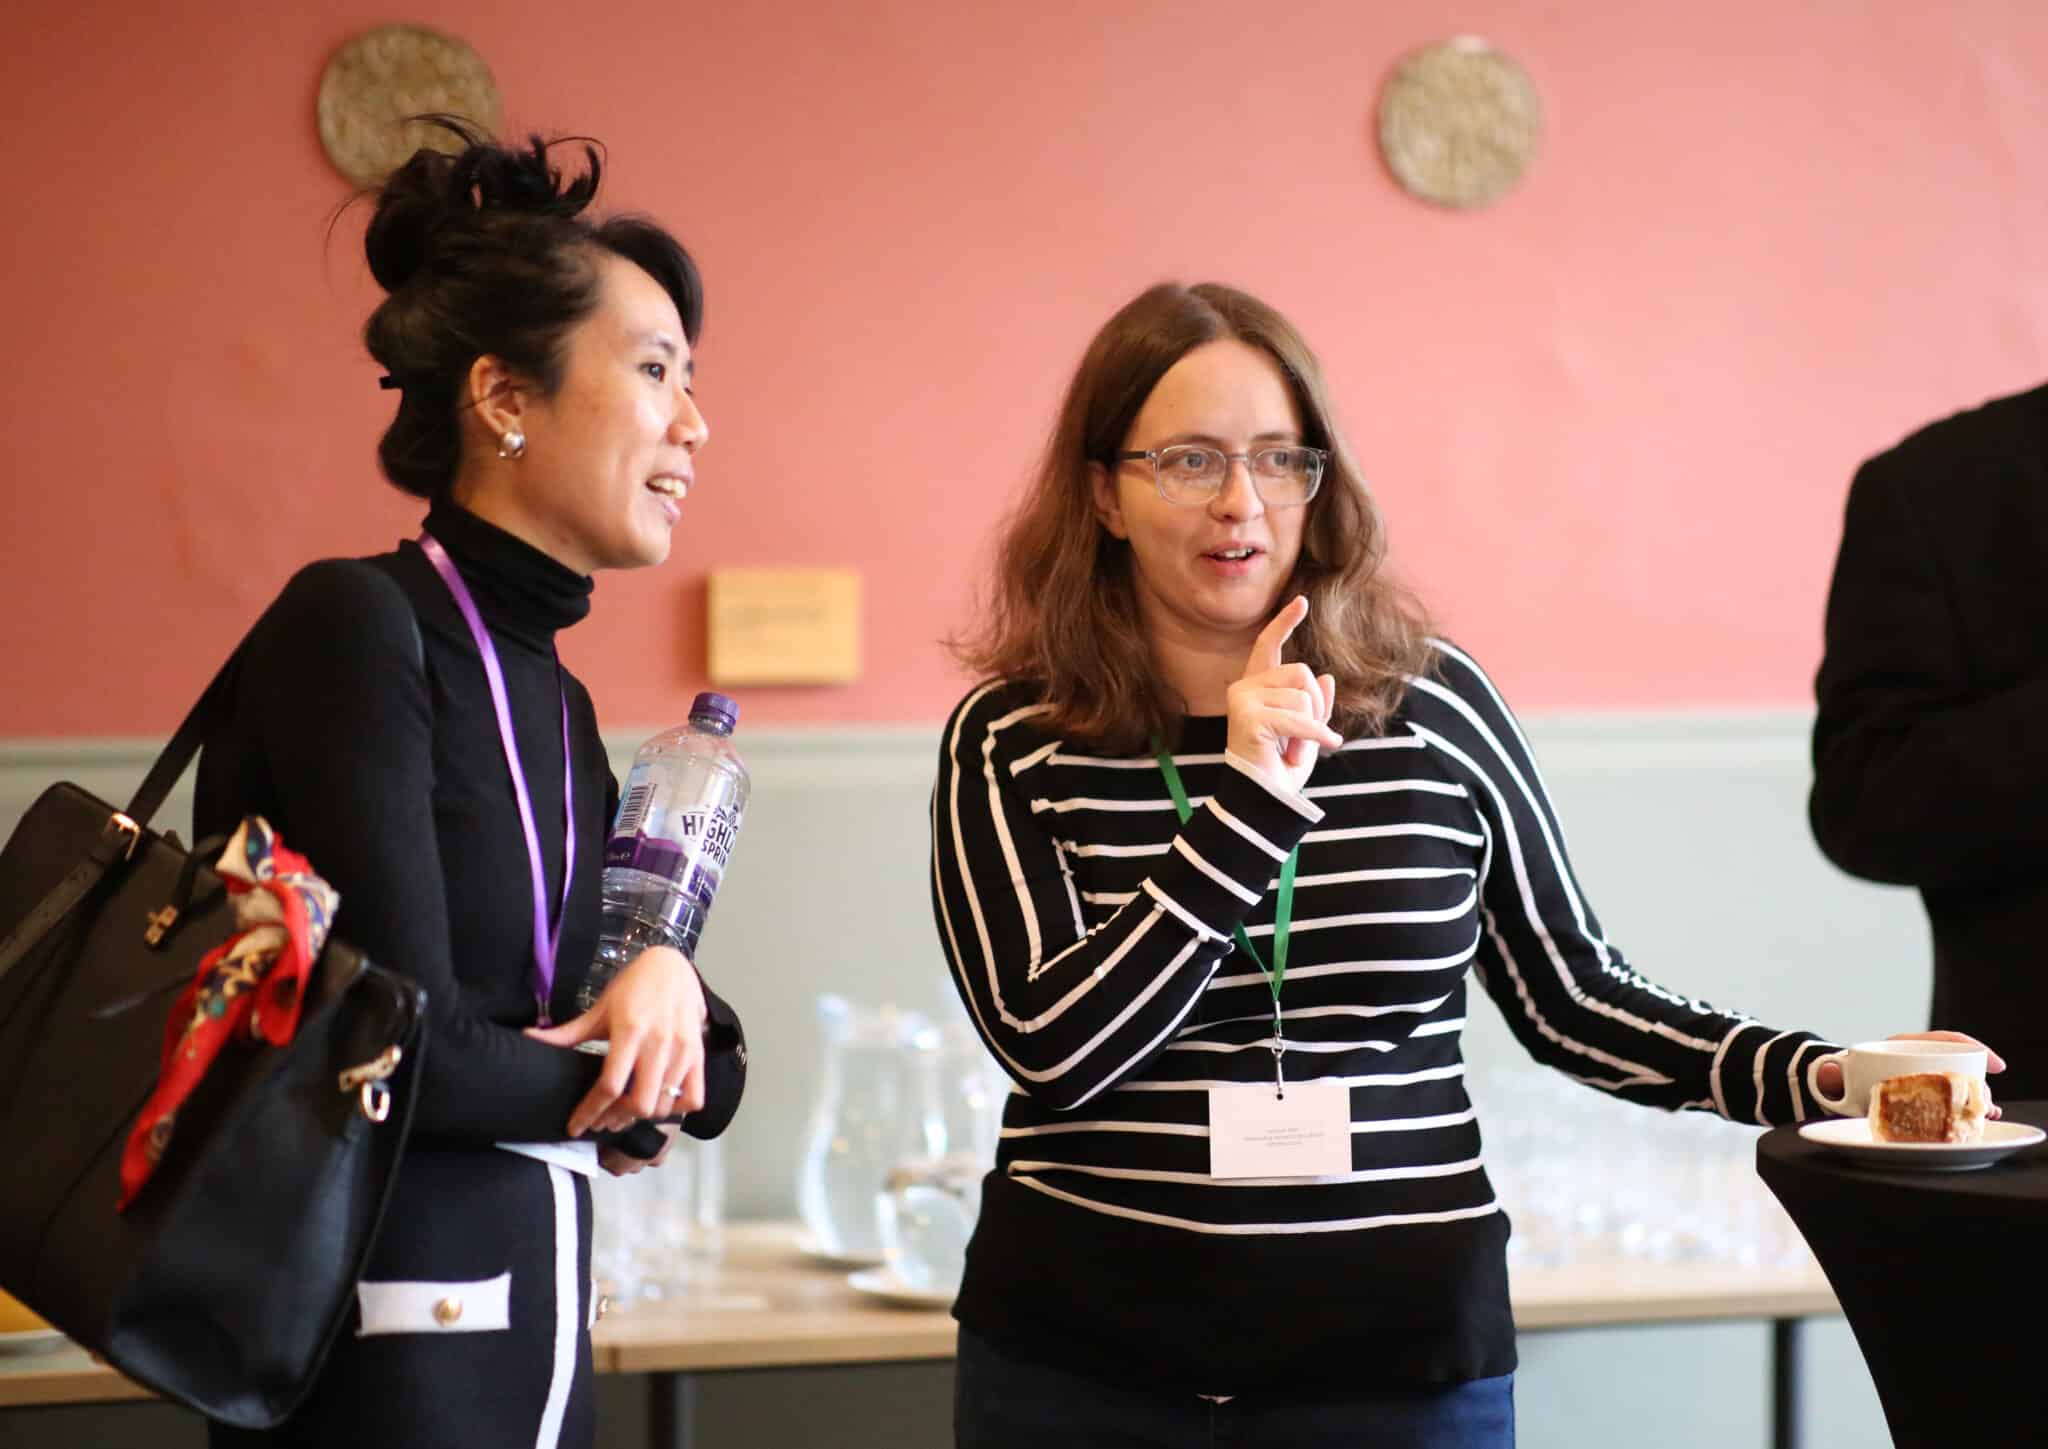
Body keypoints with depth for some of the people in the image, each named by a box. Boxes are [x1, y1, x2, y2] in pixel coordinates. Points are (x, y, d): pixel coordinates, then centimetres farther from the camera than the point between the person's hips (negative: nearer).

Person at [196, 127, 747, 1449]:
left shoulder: (559, 702, 11)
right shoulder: (355, 628, -12)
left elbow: (686, 1091, 15)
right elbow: (406, 1045, -19)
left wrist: (666, 984, -7)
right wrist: (608, 1089, -2)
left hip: (539, 1332, 8)